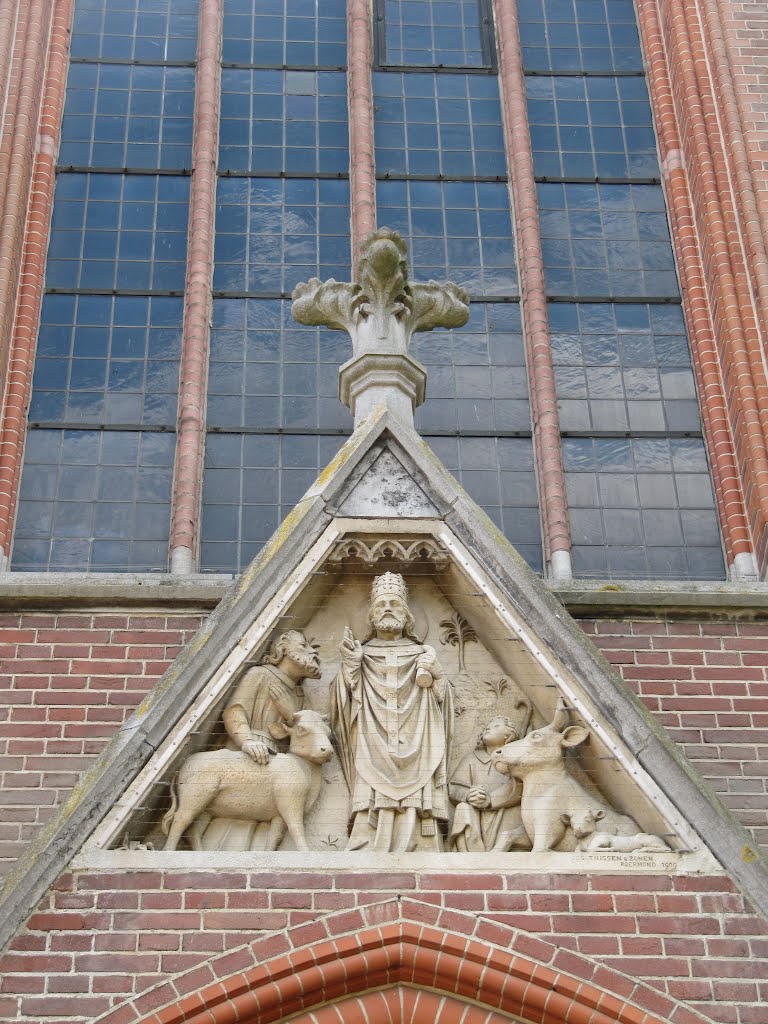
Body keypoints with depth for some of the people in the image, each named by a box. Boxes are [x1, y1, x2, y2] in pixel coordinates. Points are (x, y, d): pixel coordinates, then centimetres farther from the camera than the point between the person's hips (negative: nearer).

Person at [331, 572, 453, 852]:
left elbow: (438, 703, 12)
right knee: (369, 825, -16)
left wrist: (433, 676, -6)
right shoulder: (360, 657, 17)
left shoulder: (422, 656, 18)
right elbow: (345, 707, 7)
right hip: (373, 759, 0)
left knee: (418, 827, -14)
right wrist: (350, 666, -5)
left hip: (414, 757, 1)